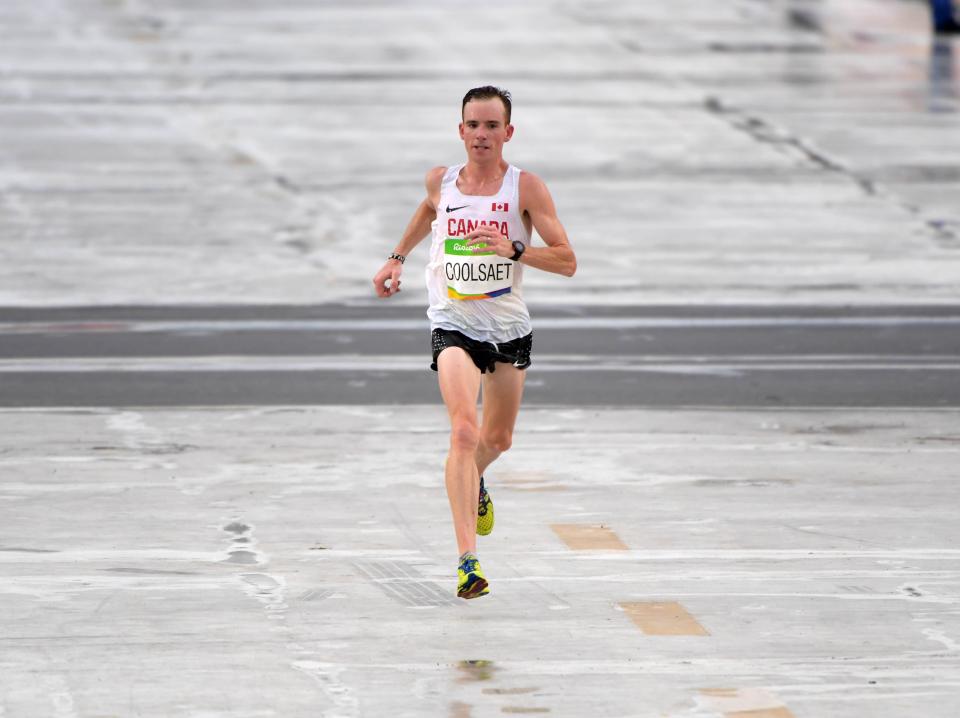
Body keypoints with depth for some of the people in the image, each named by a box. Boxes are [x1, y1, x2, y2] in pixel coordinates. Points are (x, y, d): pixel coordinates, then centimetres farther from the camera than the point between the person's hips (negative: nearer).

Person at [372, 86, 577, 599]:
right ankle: (467, 561, -29)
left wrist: (513, 249, -27)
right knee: (464, 431, -23)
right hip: (454, 325, -1)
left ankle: (473, 483, 58)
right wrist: (397, 258, 22)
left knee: (497, 439, 20)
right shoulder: (441, 181, -2)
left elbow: (567, 261, -13)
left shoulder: (525, 187, -10)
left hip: (509, 327, 1)